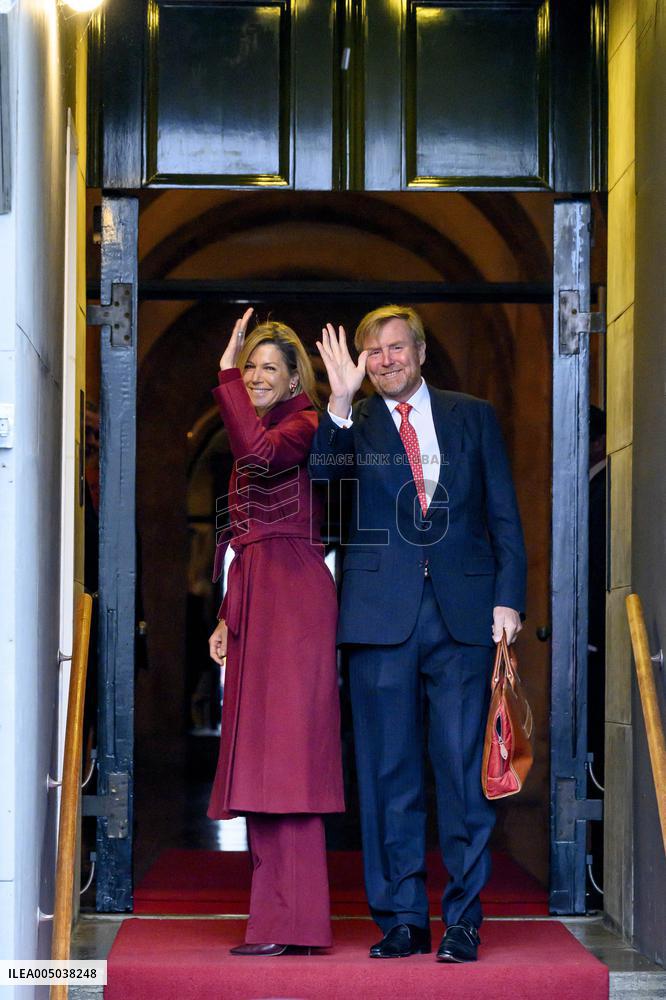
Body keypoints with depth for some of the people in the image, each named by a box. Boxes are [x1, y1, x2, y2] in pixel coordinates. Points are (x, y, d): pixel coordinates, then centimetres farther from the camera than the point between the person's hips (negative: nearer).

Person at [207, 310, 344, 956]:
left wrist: (225, 373, -20)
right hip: (255, 600, 9)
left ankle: (291, 923, -12)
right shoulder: (258, 436, 23)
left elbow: (258, 454, -28)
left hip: (293, 598, -9)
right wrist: (228, 617, 20)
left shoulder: (304, 426, -4)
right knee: (263, 755, 7)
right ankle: (275, 916, 10)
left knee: (282, 751, -12)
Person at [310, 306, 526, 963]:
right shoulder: (351, 424, 11)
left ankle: (463, 919, 6)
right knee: (388, 772, 3)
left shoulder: (473, 416, 13)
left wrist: (508, 598, 0)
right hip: (381, 613, 0)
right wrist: (340, 402, -22)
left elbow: (504, 513, 10)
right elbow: (320, 474, -10)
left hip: (464, 612, 0)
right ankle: (401, 919, 11)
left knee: (462, 765, -2)